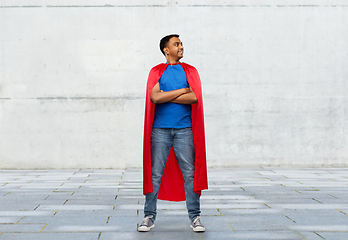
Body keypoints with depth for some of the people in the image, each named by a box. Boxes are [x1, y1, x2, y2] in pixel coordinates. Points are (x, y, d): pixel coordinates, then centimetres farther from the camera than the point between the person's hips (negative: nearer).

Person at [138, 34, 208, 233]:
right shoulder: (157, 71, 9)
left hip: (184, 129, 1)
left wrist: (166, 96, -5)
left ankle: (195, 217, 5)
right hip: (160, 129, -1)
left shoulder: (190, 71, 12)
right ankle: (149, 216, 5)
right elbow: (154, 97, -8)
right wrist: (181, 91, -4)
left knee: (190, 173, -1)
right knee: (155, 173, -2)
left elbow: (194, 97, -5)